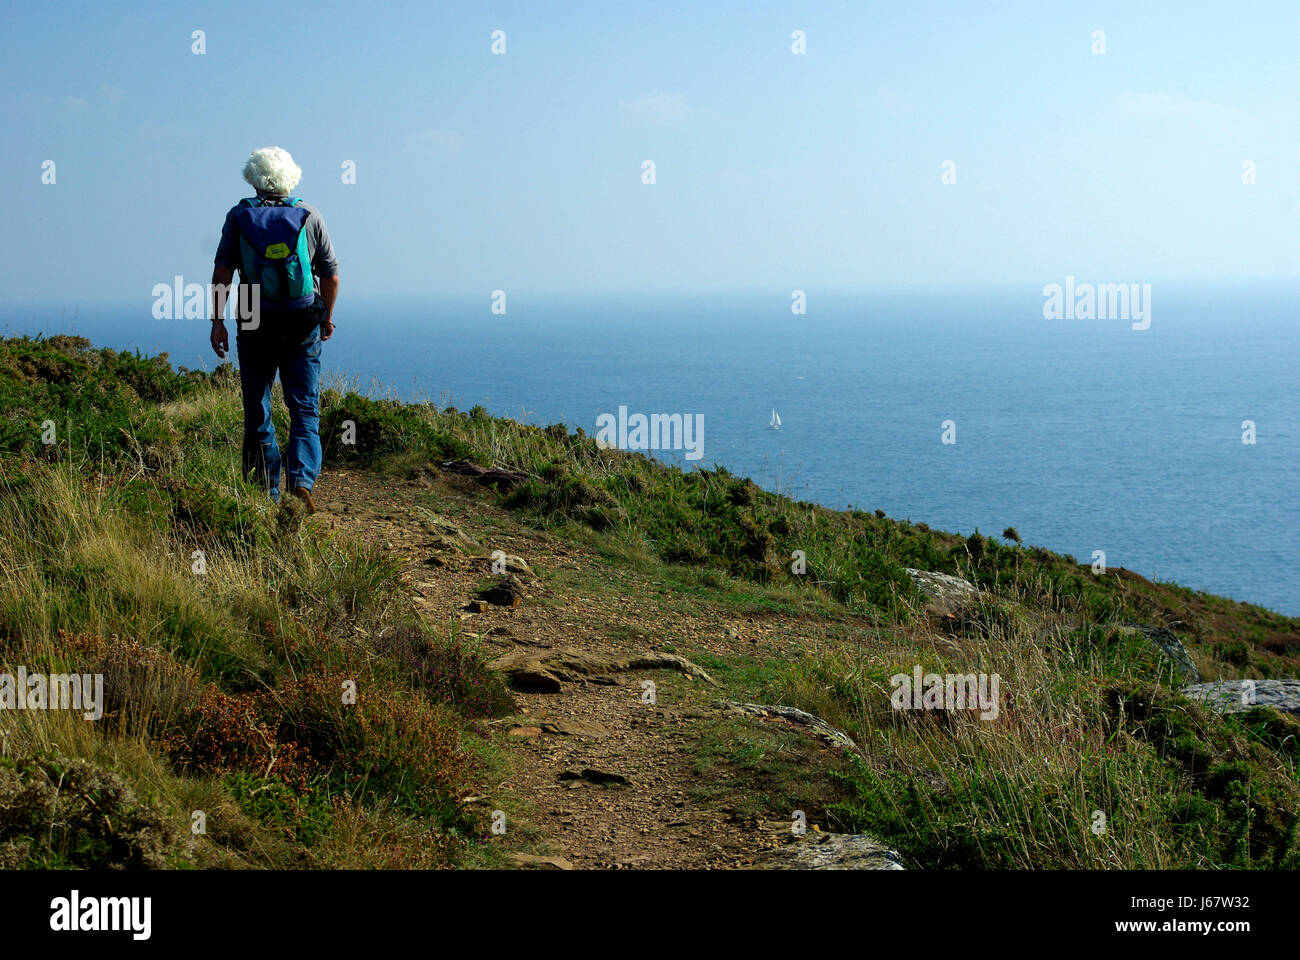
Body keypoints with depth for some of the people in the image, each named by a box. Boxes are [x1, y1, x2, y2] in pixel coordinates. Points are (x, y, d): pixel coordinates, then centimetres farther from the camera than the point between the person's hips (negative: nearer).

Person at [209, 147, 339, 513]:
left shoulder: (239, 217, 1)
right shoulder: (309, 217, 1)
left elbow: (222, 272, -7)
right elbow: (331, 276, 6)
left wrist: (217, 320, -5)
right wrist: (327, 316, 20)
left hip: (255, 328, 0)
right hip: (303, 328, 0)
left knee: (258, 414, 10)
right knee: (305, 409, 5)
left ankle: (266, 495, 13)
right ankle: (302, 480, -16)